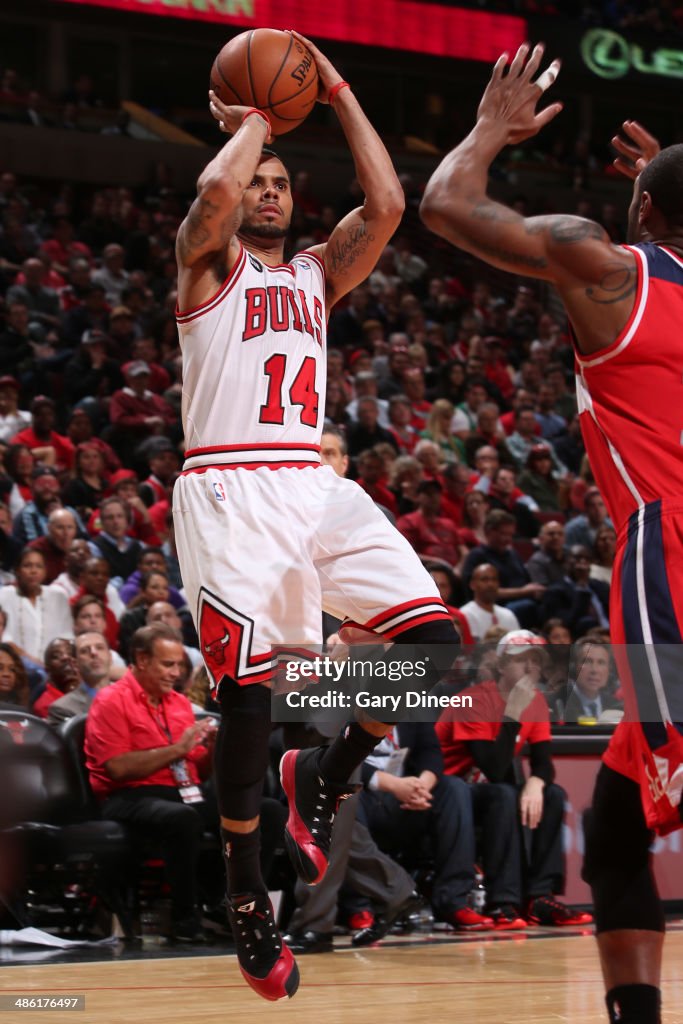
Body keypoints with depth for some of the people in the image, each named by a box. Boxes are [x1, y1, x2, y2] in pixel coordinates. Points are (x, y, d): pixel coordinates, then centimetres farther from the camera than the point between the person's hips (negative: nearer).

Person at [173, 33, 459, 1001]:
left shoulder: (317, 274, 21)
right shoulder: (208, 261, 7)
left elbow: (387, 206, 5)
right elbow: (213, 189, -16)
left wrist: (337, 94, 9)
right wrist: (254, 119, 2)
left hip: (313, 486, 5)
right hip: (229, 487, -5)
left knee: (436, 645, -11)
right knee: (246, 691, -11)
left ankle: (325, 774, 10)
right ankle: (245, 892, 5)